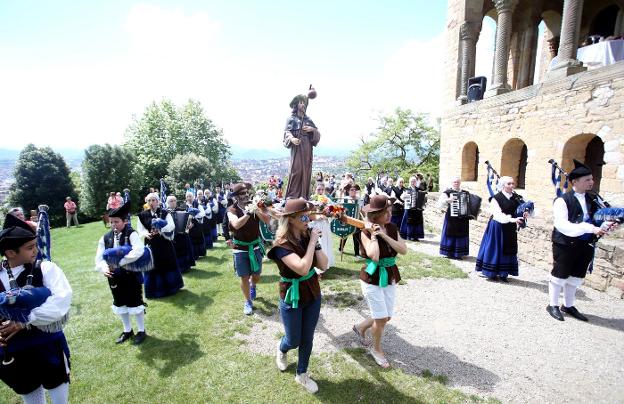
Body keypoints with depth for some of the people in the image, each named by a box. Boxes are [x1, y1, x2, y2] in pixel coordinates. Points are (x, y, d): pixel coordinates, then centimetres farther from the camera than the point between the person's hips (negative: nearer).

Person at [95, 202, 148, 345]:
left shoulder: (131, 234, -14)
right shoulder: (105, 238, 3)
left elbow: (138, 251, -29)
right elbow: (99, 257, 0)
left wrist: (119, 262, -29)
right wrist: (104, 268, -20)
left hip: (131, 274, -6)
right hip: (114, 276, 6)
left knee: (135, 303, 5)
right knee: (120, 304, 18)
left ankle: (141, 331, 23)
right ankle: (127, 330, 37)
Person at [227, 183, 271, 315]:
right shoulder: (232, 210, -11)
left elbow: (267, 221, -15)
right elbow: (236, 225, -30)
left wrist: (257, 211, -31)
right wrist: (248, 213, -38)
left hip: (255, 246, 2)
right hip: (240, 248, -2)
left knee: (256, 276, 11)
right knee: (244, 277, 5)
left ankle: (253, 285, 47)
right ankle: (248, 302, 27)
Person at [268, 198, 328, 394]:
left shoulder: (307, 236, -5)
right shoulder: (282, 244, -24)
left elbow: (323, 265, -7)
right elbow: (302, 268, -35)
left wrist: (316, 242, -18)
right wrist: (312, 242, -29)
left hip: (313, 295, 5)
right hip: (292, 298, -5)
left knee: (307, 339, 17)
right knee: (293, 341, 15)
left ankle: (302, 374, 40)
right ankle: (281, 349, 51)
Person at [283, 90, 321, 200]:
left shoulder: (308, 120, 21)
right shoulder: (292, 119, 7)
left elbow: (318, 134, 18)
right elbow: (287, 132, -7)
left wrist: (312, 129, -4)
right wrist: (292, 138, -29)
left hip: (307, 149, 5)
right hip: (297, 147, -5)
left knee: (306, 171, 0)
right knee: (296, 170, -14)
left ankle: (304, 196, 2)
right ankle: (292, 196, -12)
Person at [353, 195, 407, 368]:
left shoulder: (392, 228, -1)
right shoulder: (366, 232, -18)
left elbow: (404, 250, -11)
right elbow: (374, 256, -29)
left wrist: (384, 235, -19)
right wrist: (374, 235, -23)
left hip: (390, 277, 6)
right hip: (372, 279, -6)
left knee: (387, 316, 15)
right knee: (381, 318, 1)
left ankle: (360, 327, 42)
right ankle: (376, 349, 29)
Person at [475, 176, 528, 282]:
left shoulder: (517, 198, 6)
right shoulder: (496, 198, -12)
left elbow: (522, 210, 5)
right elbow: (498, 215, -21)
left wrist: (524, 215, -18)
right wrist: (512, 219, -33)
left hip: (510, 228, 5)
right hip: (498, 227, -5)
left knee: (508, 250, 8)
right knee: (495, 249, 2)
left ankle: (503, 273, 18)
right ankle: (492, 273, 14)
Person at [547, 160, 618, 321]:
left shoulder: (593, 199, 6)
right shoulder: (562, 201, -14)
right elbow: (562, 225, -22)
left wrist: (604, 225, -12)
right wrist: (590, 228, -28)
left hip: (585, 246, 6)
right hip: (565, 245, -6)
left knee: (576, 278, 17)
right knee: (560, 276, 7)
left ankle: (568, 306, 34)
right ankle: (553, 305, 23)